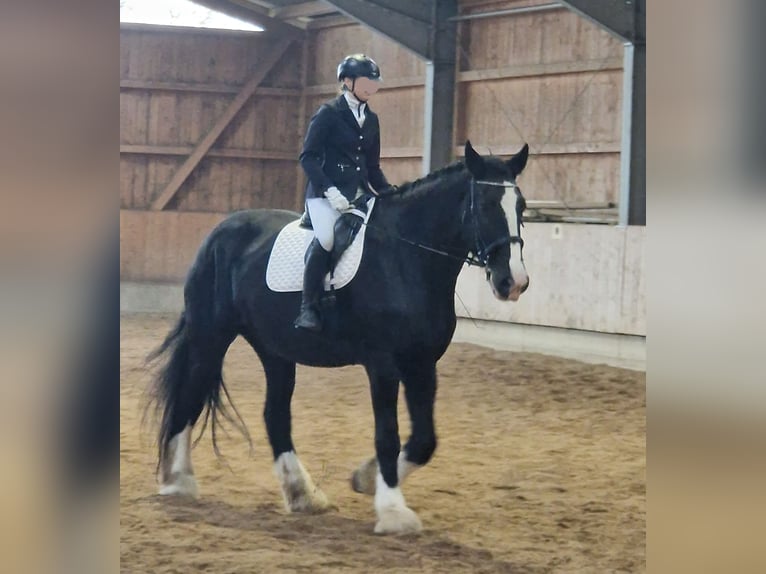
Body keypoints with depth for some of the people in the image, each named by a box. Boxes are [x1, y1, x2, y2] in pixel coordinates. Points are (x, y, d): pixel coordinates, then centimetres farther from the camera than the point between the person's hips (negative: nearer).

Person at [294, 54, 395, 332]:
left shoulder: (371, 119, 16)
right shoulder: (328, 113, -3)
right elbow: (308, 157, -9)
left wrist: (390, 193, 5)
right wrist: (330, 190, -20)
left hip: (359, 193, 7)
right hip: (326, 193, -7)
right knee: (326, 238, -32)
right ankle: (308, 307, -25)